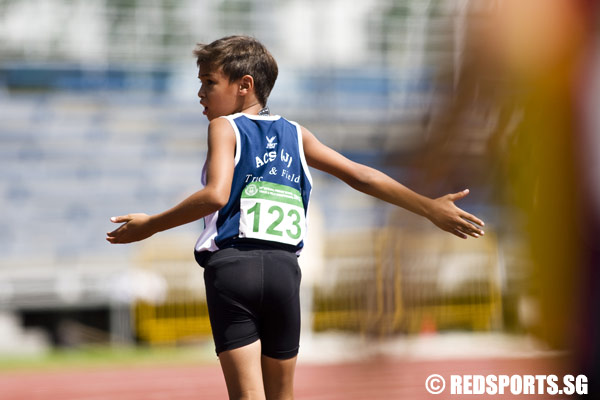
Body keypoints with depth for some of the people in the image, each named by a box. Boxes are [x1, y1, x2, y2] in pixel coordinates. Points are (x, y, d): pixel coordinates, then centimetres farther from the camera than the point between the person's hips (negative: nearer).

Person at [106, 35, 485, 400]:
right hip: (284, 269, 5)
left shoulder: (224, 127, 4)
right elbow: (362, 176, 15)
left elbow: (215, 195, -13)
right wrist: (430, 207, 18)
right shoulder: (296, 135, 18)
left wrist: (149, 226, -7)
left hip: (232, 265, -4)